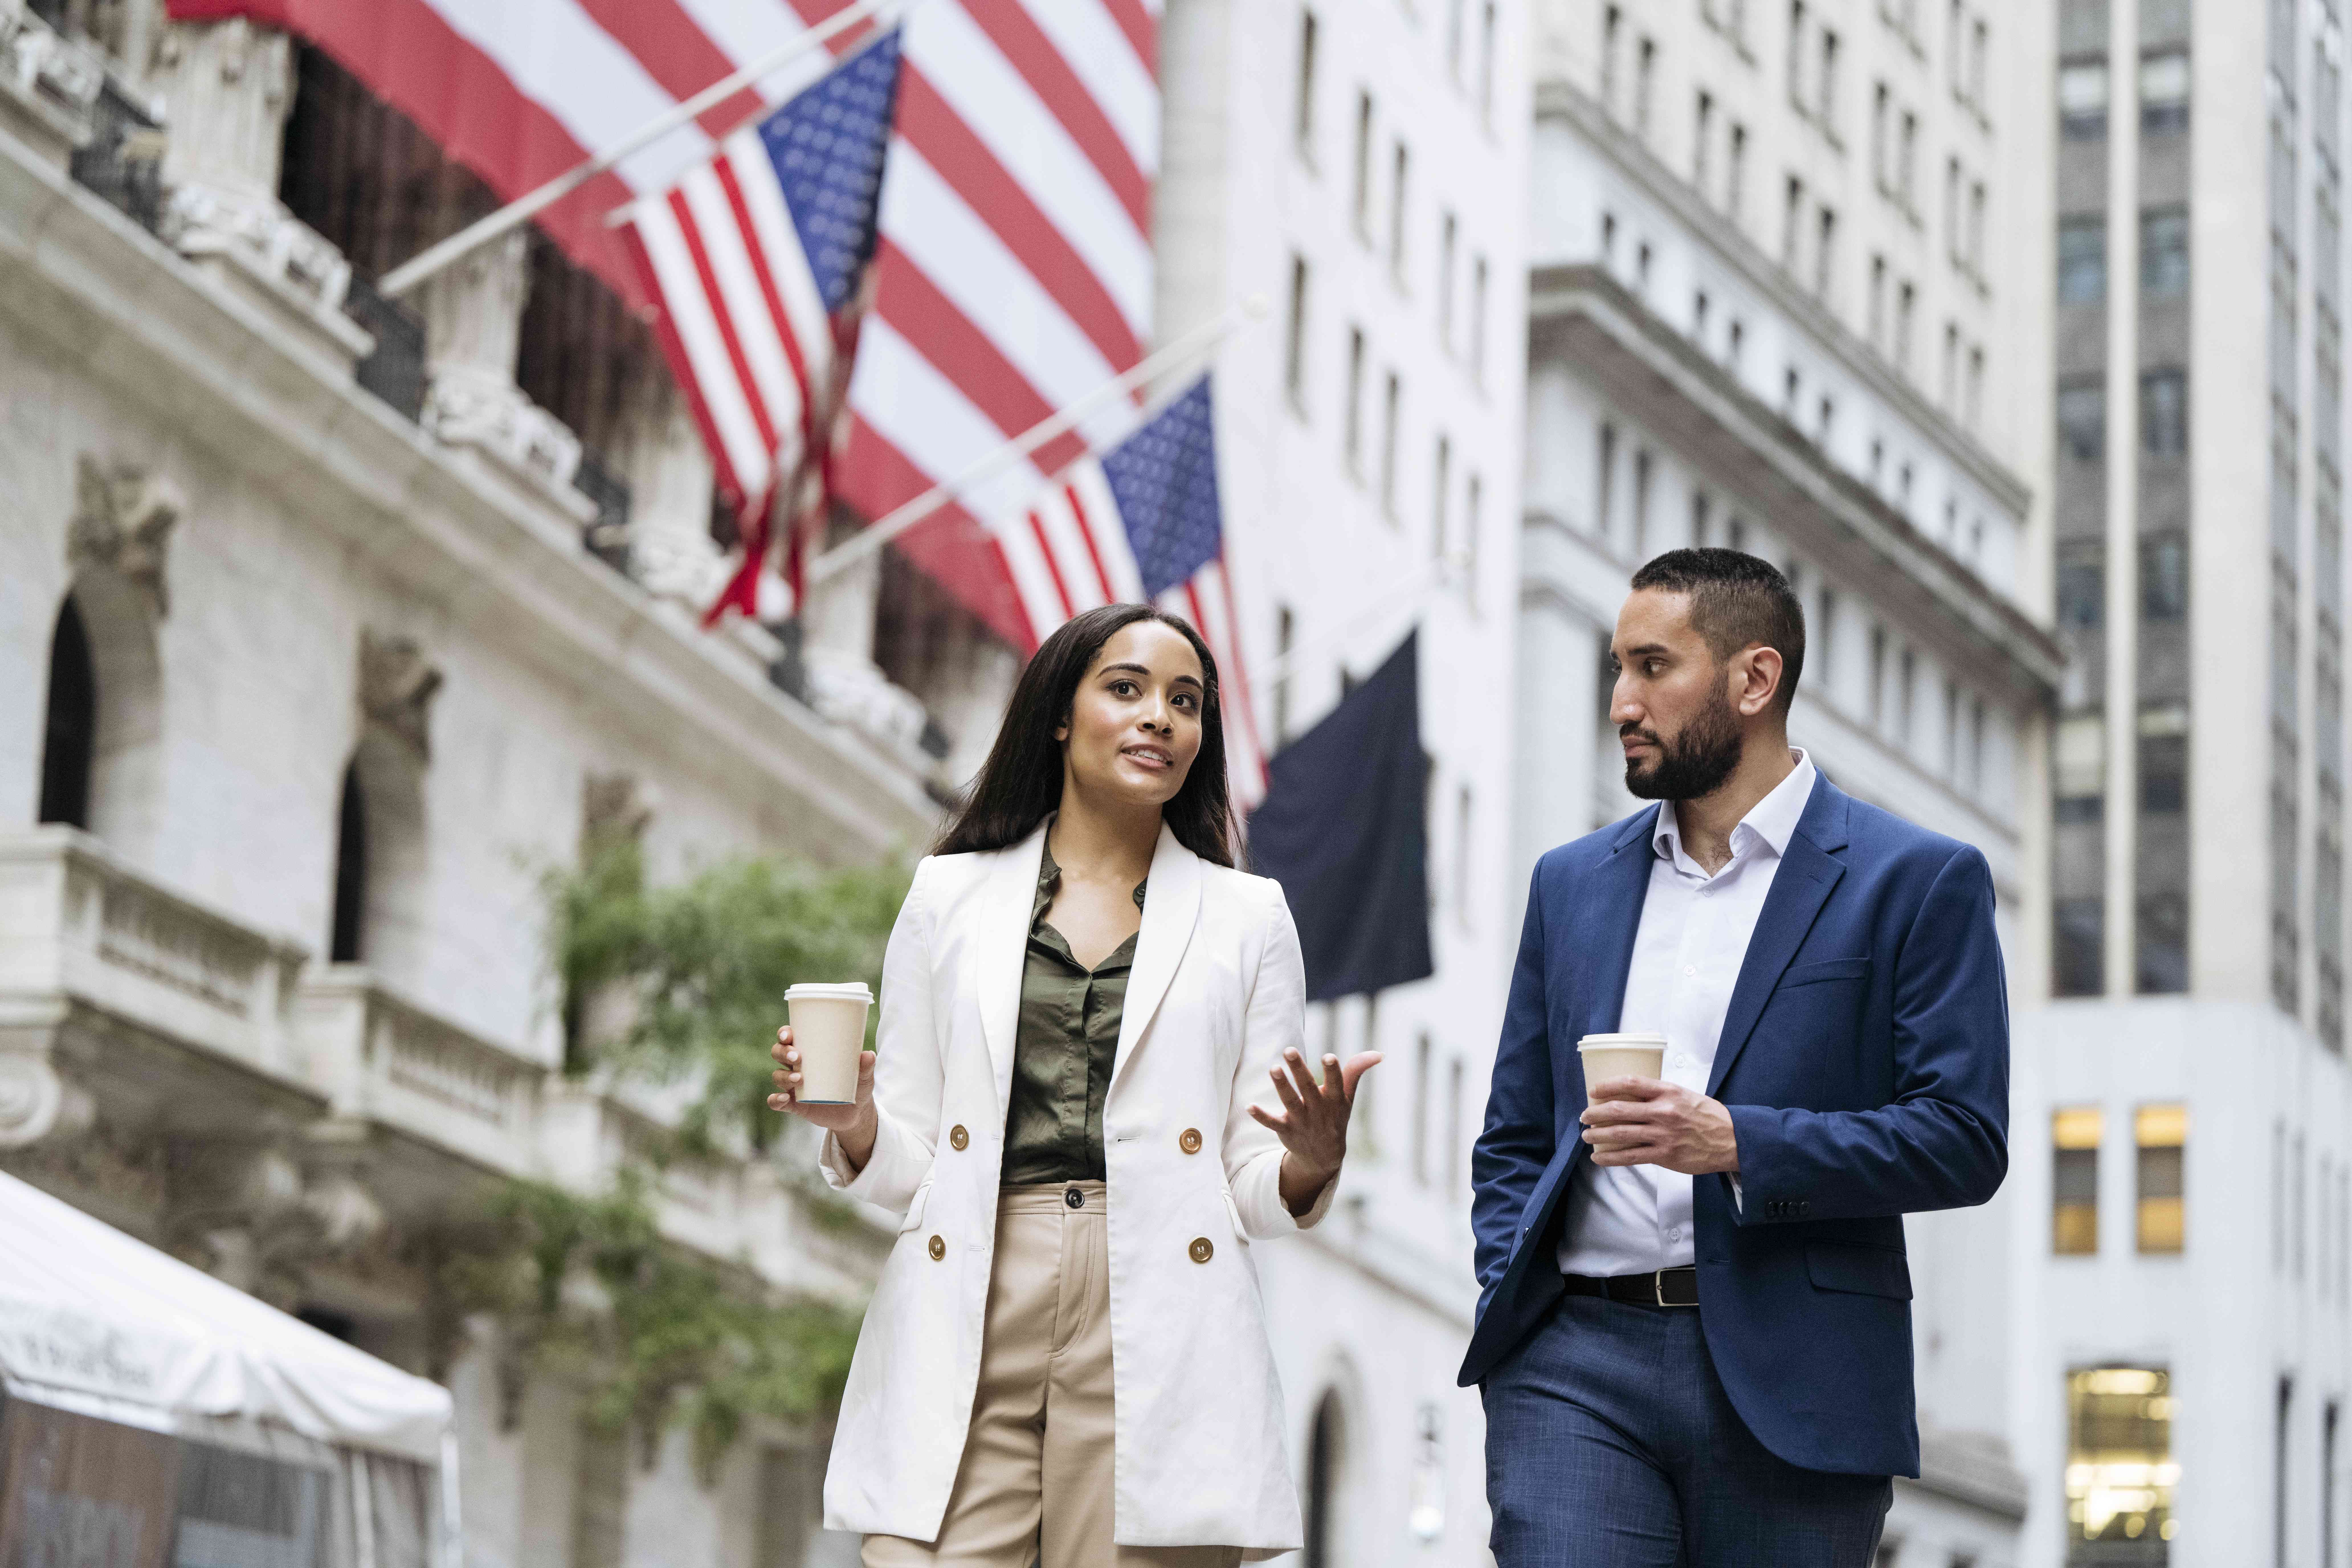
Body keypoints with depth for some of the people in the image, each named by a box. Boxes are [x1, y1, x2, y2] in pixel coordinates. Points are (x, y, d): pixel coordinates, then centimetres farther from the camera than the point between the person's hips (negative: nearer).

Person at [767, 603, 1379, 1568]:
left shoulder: (1247, 920, 14)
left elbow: (1259, 1195, 10)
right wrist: (852, 1123, -8)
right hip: (968, 1335, 0)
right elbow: (906, 1165, 13)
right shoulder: (950, 898, 14)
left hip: (1156, 1337, 0)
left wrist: (1312, 1163, -12)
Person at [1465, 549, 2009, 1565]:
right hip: (1578, 1366, 3)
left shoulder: (1916, 881, 2)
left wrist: (1740, 1146, -17)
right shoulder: (1574, 883, 17)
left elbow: (1966, 1140, -6)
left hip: (1791, 1389, -3)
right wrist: (1504, 1307, 4)